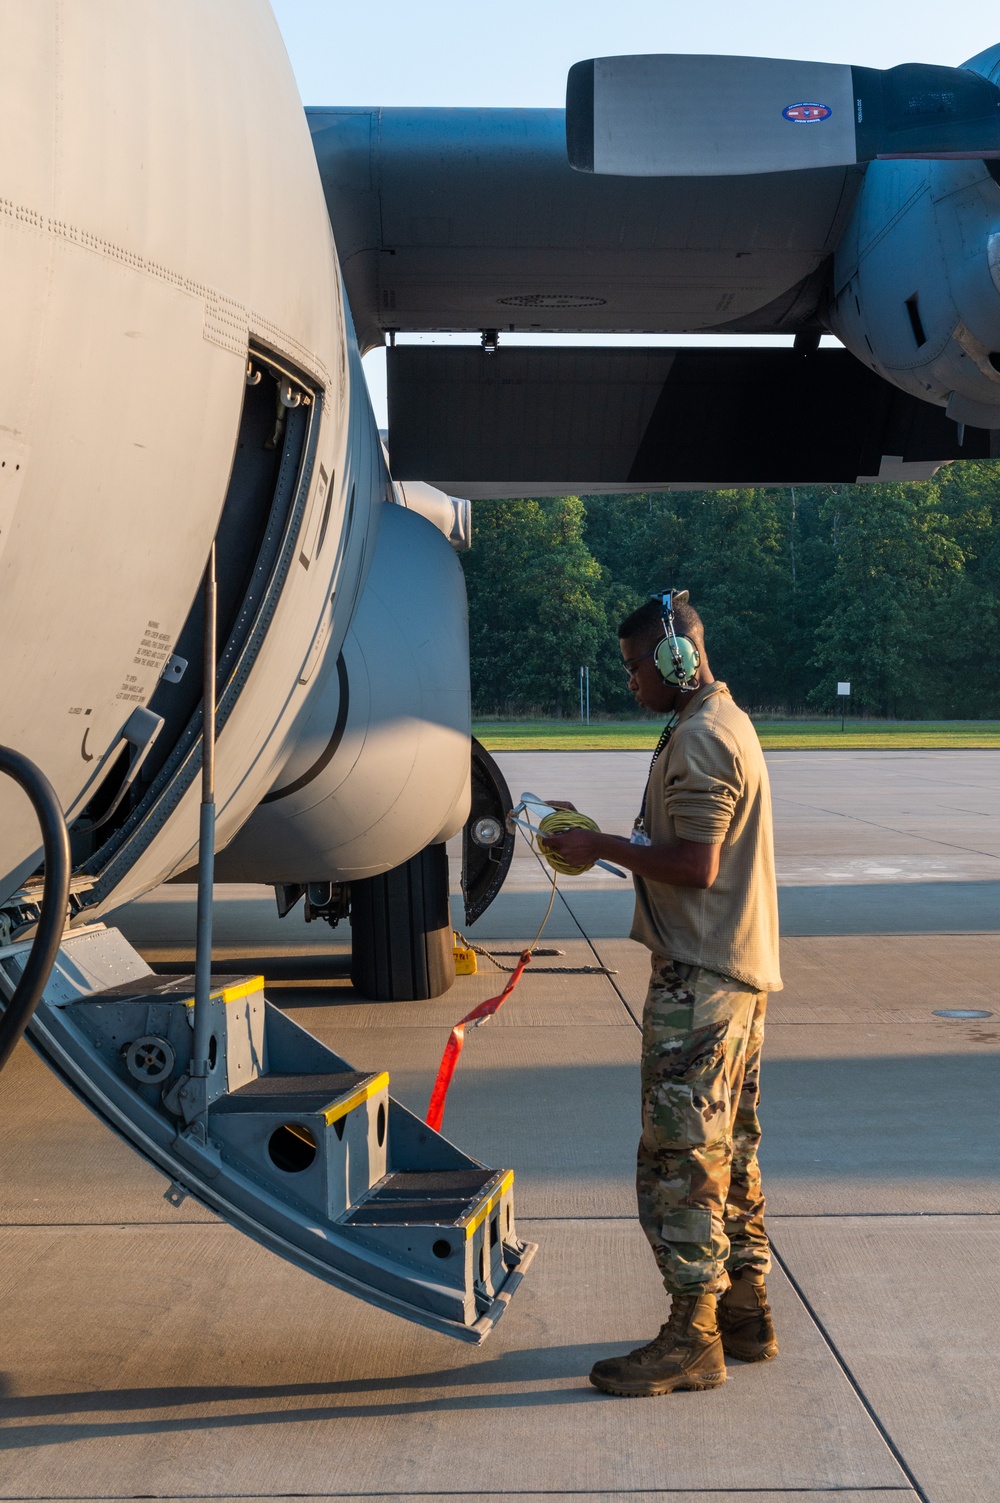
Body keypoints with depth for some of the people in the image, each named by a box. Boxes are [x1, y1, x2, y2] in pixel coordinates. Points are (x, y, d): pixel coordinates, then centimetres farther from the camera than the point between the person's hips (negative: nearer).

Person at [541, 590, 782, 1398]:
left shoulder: (698, 740, -17)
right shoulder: (728, 723, 16)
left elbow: (694, 866, -23)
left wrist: (603, 846, -12)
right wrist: (611, 846, 12)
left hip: (700, 976, -11)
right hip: (739, 968, 11)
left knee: (679, 1155, -5)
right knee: (729, 1150, 16)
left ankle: (692, 1337, 1)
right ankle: (747, 1312, 25)